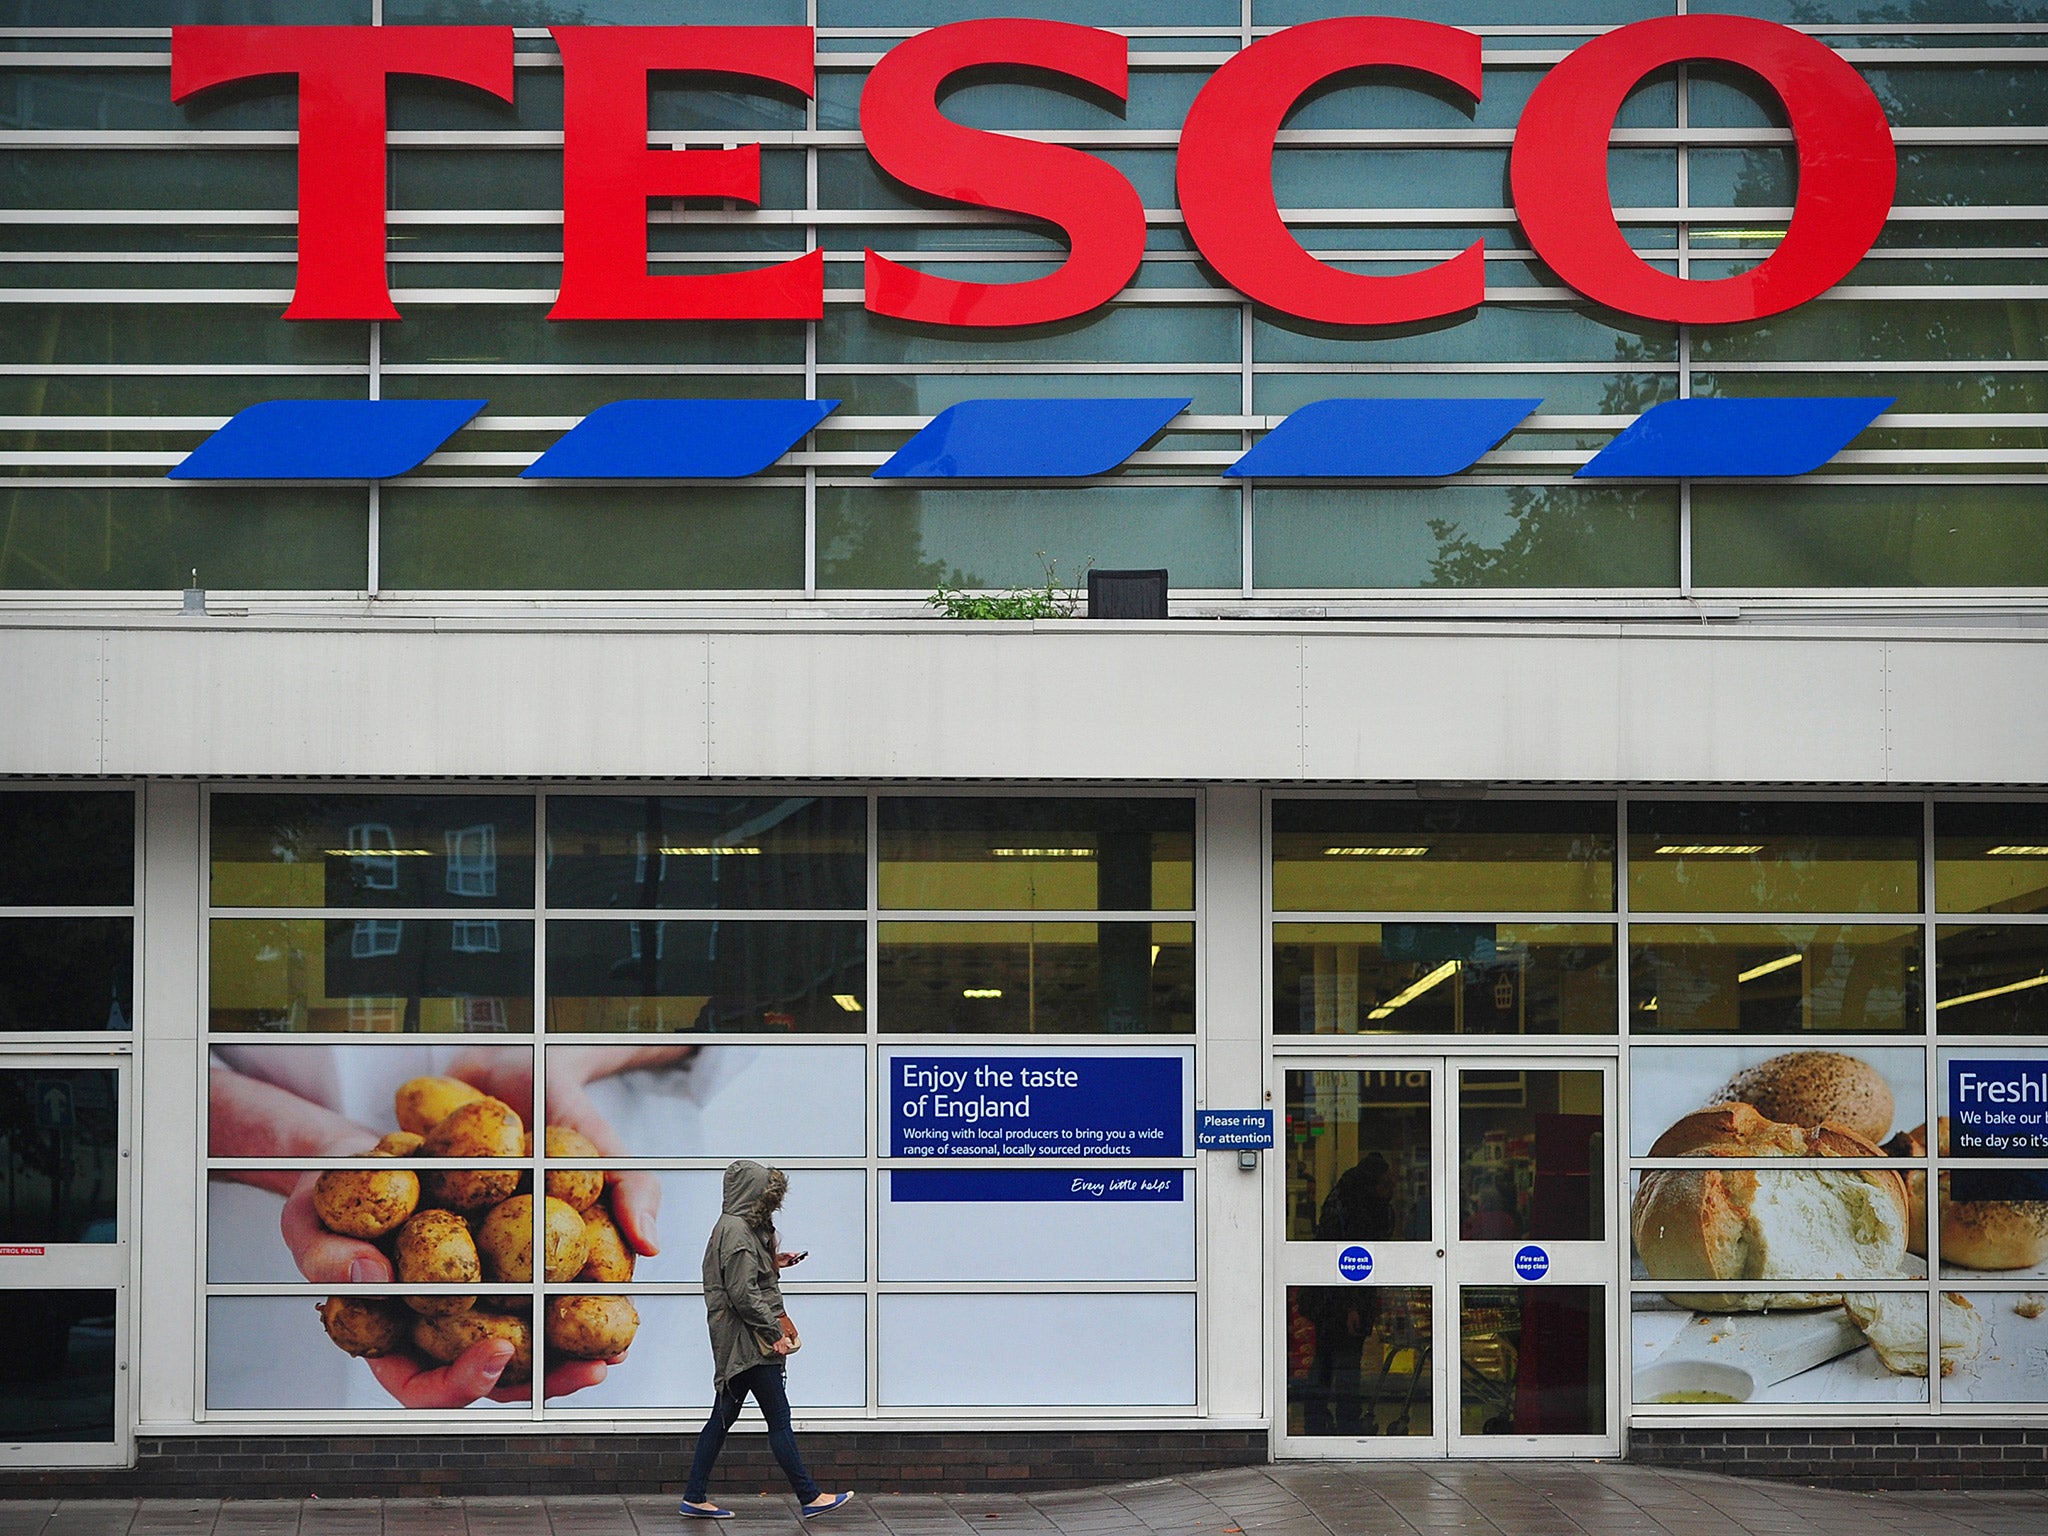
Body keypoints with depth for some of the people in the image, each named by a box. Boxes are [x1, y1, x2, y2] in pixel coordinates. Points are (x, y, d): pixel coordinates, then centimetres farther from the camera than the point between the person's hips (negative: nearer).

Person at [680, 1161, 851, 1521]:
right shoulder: (737, 1232, -17)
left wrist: (773, 1264, 14)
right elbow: (743, 1294, -22)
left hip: (735, 1345, 10)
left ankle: (695, 1498, 13)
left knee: (723, 1416, 11)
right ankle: (809, 1498, 2)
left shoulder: (735, 1227, 14)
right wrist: (775, 1332, -18)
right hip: (749, 1342, -10)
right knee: (779, 1419, -4)